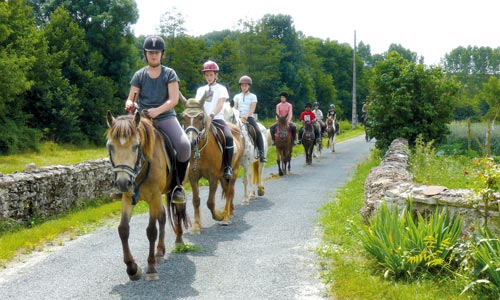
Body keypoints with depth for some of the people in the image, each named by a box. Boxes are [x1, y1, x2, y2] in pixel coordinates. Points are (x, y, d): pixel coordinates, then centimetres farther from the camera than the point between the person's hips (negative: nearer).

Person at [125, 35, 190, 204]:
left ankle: (177, 185, -8)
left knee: (184, 145, -27)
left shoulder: (169, 74, 5)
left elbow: (174, 99, -5)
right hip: (144, 118, 2)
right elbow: (131, 99, 6)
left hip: (166, 117, -1)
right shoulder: (139, 75, 9)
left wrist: (158, 110, -22)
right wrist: (130, 105, -19)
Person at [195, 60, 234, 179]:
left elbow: (220, 105, -7)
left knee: (228, 137, -31)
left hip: (217, 119, -3)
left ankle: (227, 167, -24)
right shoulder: (201, 90, 19)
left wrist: (212, 115, -26)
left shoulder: (221, 89, 8)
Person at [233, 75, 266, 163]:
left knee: (258, 132, -25)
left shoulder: (253, 96, 7)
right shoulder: (237, 97, 15)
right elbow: (235, 108, 9)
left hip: (249, 118, -2)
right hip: (239, 118, 2)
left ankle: (261, 153, -24)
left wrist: (246, 116, -22)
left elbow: (252, 109, -4)